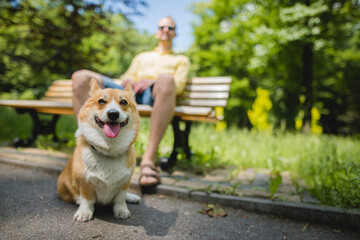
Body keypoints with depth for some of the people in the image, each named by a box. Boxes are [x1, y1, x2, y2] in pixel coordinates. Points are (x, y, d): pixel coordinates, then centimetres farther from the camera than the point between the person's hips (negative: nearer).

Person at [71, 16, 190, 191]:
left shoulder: (181, 60, 29)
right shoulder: (141, 57, 39)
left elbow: (178, 85, 10)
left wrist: (152, 82, -7)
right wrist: (127, 81, 1)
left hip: (153, 94, -3)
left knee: (166, 79, -42)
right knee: (80, 77, -17)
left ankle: (148, 159, -46)